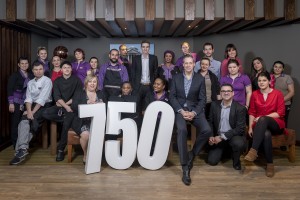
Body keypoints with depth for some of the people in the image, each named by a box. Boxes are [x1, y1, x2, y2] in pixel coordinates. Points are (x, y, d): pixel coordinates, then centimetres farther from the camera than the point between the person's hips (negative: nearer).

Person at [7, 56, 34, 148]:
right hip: (16, 102, -3)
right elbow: (10, 89, -7)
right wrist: (11, 103, -13)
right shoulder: (15, 75, -3)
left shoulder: (31, 76, 9)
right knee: (15, 123, 2)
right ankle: (16, 144, 12)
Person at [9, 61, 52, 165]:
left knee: (25, 121, -26)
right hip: (32, 106, 5)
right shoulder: (30, 83, 15)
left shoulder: (47, 81, -4)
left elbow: (42, 98, -14)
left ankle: (21, 149, -28)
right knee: (24, 120, -23)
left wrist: (33, 112, -20)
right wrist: (29, 110, -14)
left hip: (44, 106, -5)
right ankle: (22, 148, -28)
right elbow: (28, 98, 5)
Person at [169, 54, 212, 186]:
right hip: (179, 109, -1)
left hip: (195, 110, 1)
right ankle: (185, 168, -27)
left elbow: (202, 99, 3)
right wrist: (181, 111, -12)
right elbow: (172, 97, 3)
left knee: (207, 130, -26)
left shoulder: (200, 79, 7)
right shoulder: (176, 78, 9)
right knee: (182, 130, -32)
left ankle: (192, 154, 0)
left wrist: (194, 113, -13)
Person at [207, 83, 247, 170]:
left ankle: (236, 160, -2)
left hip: (233, 136, -3)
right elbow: (210, 122, 8)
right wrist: (211, 136, -8)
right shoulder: (214, 105, 0)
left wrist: (222, 137, -21)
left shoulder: (240, 108, -13)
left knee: (239, 143, -37)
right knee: (212, 161, -8)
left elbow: (240, 128, -17)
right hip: (217, 137, 3)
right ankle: (224, 149, 27)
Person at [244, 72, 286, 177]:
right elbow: (251, 112, 7)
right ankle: (270, 164, -28)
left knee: (262, 120, -37)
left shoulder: (278, 94, 1)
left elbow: (281, 113, -6)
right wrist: (250, 127, -8)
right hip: (261, 125, 2)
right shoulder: (255, 94, 10)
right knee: (266, 134, -36)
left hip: (276, 124, -2)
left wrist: (263, 117, -16)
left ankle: (253, 150, -44)